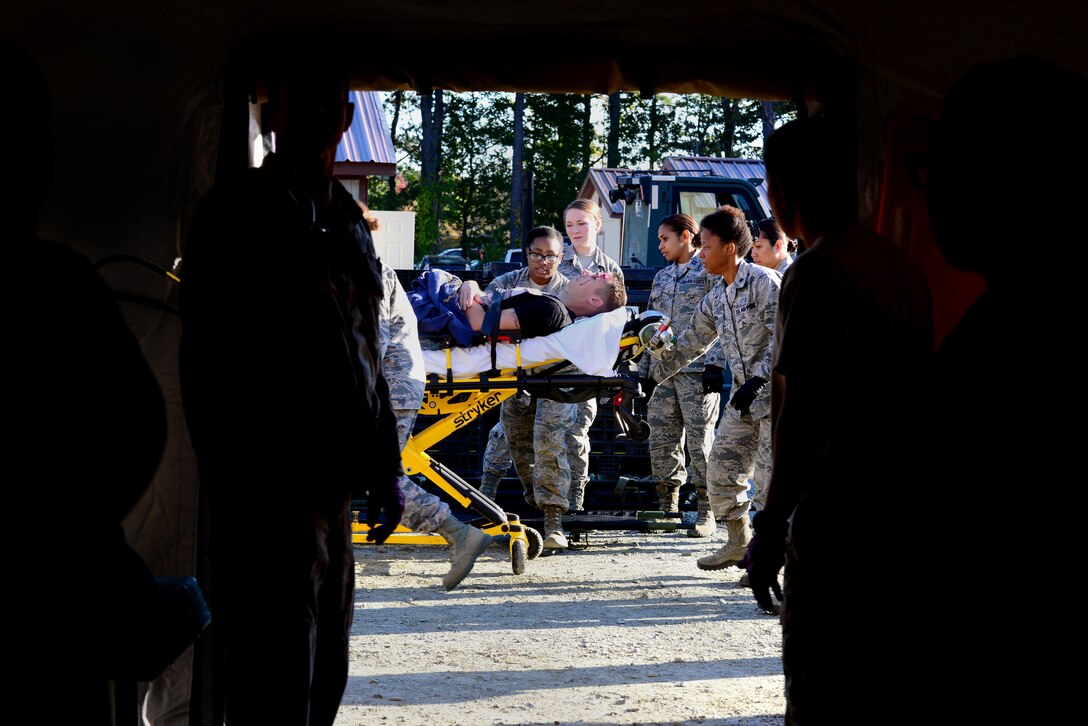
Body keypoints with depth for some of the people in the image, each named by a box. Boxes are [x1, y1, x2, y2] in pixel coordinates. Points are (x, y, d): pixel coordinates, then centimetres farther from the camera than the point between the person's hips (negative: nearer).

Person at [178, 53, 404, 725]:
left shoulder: (349, 224, 17)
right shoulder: (239, 215, -5)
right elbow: (210, 366, -11)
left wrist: (387, 468, 19)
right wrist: (231, 487, -16)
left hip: (334, 491, 8)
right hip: (269, 493, -7)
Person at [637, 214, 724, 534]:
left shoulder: (710, 271, 0)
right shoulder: (661, 277, 22)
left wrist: (715, 364, -16)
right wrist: (643, 371, 16)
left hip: (697, 367, -7)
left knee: (699, 436, -7)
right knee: (661, 436, 5)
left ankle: (706, 512, -3)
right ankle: (667, 505, 13)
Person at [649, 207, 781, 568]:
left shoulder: (764, 281, -12)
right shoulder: (716, 297, 13)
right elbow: (690, 342, 20)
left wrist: (757, 379, -25)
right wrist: (653, 375, 18)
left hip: (775, 391, -8)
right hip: (744, 397, 8)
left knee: (768, 475, -8)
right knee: (722, 467, 7)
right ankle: (738, 543, 19)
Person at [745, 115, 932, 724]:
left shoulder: (818, 271, -15)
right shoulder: (903, 265, 10)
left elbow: (803, 411, -19)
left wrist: (773, 526, -14)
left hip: (838, 520, -8)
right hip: (907, 513, 8)